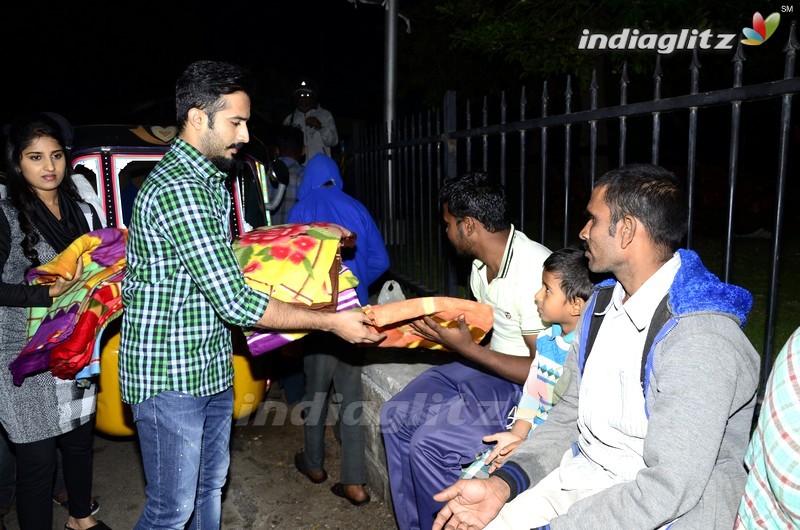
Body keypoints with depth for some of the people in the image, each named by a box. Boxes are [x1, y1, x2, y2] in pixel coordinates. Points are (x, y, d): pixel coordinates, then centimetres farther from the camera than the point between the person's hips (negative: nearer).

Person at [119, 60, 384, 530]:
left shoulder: (210, 182, 10)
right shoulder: (177, 189, -24)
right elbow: (235, 302, -27)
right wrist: (331, 322, -20)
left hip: (212, 368, 10)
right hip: (170, 377, -9)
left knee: (210, 486, 23)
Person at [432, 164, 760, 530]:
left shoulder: (700, 338, -22)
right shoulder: (602, 303, 5)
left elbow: (670, 488, -26)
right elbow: (568, 415, 8)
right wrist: (500, 485, -6)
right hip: (579, 478, 7)